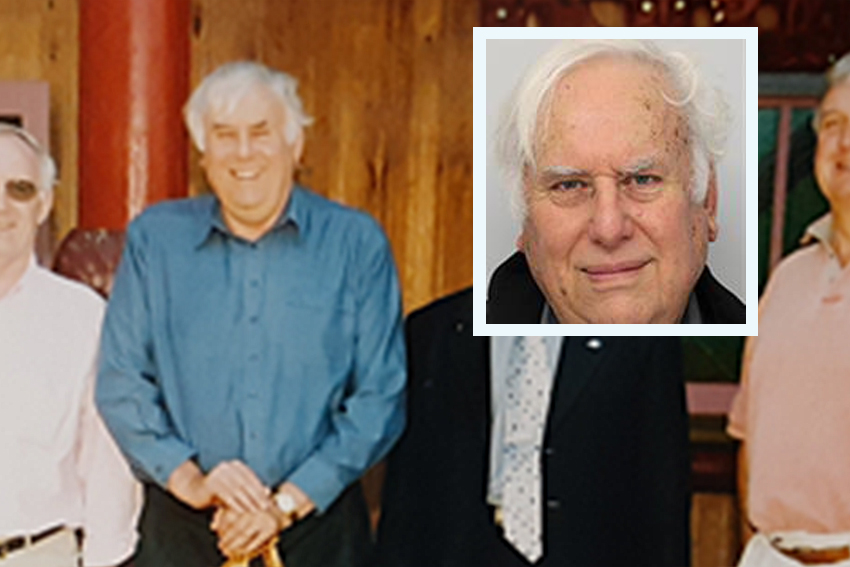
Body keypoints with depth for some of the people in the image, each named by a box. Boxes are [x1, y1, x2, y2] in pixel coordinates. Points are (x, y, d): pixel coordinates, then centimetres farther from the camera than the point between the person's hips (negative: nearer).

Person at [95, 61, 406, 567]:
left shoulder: (356, 243, 0)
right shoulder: (155, 238, 5)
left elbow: (381, 395, -3)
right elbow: (120, 382, 3)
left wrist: (290, 500, -10)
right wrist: (188, 478, -10)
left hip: (319, 522, -1)